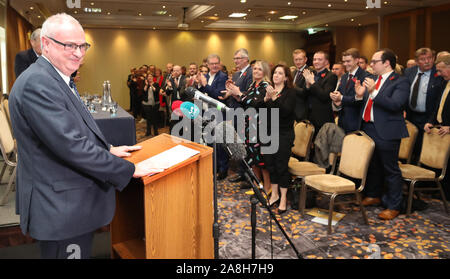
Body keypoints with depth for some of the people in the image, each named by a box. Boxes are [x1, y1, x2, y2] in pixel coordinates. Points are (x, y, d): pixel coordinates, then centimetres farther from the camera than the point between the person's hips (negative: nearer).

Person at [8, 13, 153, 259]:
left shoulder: (57, 77, 11)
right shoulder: (37, 84, -22)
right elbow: (70, 145, -27)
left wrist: (107, 149, 11)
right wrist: (128, 170, -20)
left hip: (74, 199, 10)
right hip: (61, 206, -10)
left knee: (82, 251, 22)